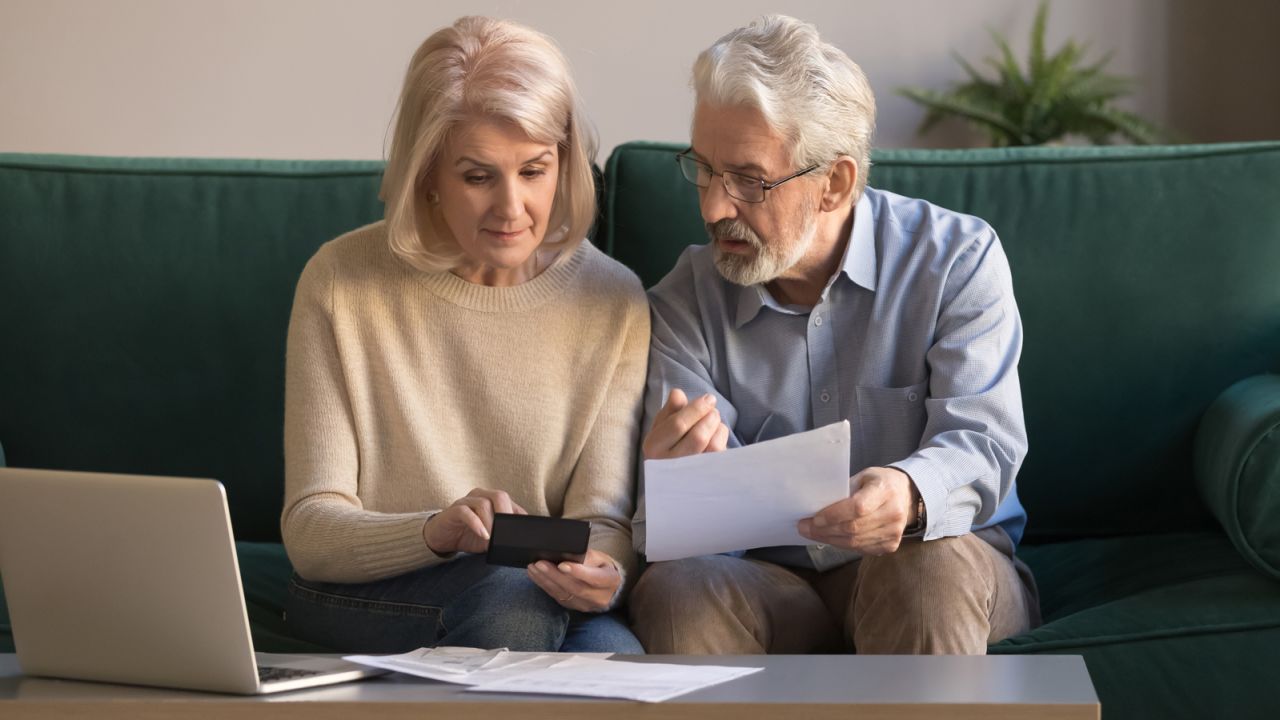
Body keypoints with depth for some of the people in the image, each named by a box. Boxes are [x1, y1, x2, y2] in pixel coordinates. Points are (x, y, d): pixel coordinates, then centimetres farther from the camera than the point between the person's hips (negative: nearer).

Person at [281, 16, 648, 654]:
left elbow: (603, 519, -3)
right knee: (510, 595, -34)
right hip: (364, 596, -1)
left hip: (542, 599, 2)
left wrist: (601, 570, -29)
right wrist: (437, 530, -30)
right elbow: (309, 531, -9)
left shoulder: (613, 302, -2)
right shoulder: (342, 283, -6)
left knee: (612, 651, -32)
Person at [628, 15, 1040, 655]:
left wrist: (910, 494, -42)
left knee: (931, 567, -37)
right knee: (670, 591, -31)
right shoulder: (686, 301, 1)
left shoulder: (957, 259, -5)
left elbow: (983, 442, -17)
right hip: (768, 581, 1)